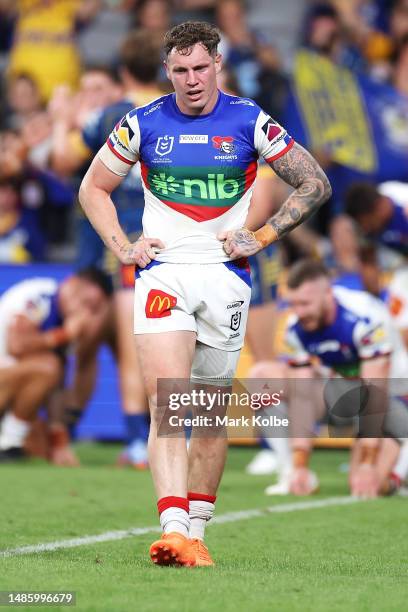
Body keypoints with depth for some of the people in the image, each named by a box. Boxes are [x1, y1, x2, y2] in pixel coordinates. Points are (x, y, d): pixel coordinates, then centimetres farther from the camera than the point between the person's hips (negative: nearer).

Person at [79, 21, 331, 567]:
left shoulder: (250, 122, 0)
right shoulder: (142, 124, 3)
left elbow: (315, 184, 7)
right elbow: (94, 187, 16)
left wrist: (263, 237, 0)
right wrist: (122, 247, 3)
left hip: (225, 273, 1)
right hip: (162, 271, -1)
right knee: (166, 402, -18)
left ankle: (196, 532, 19)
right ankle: (173, 529, -27)